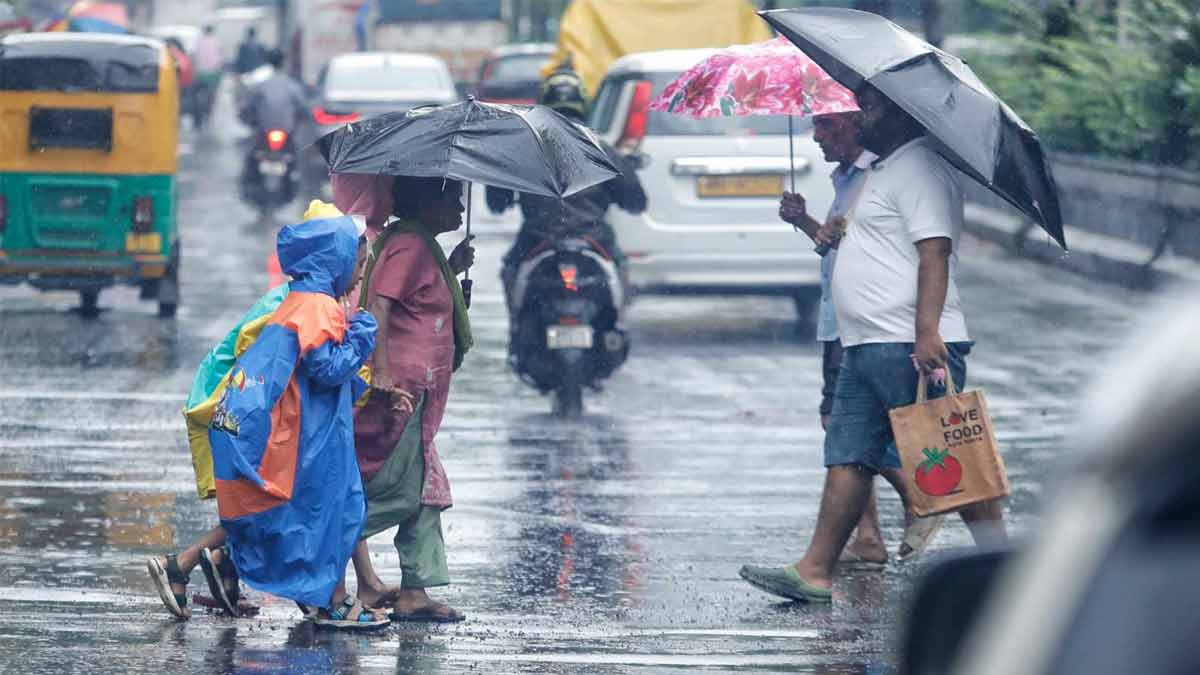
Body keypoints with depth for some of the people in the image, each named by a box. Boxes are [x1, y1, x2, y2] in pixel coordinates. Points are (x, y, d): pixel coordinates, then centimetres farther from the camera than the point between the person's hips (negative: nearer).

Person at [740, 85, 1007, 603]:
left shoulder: (919, 169, -10)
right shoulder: (882, 171, 22)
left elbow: (934, 253, -21)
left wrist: (927, 332, -28)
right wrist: (830, 235, 24)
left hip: (911, 346, -11)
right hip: (865, 346, 11)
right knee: (847, 458, 7)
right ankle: (816, 571, 7)